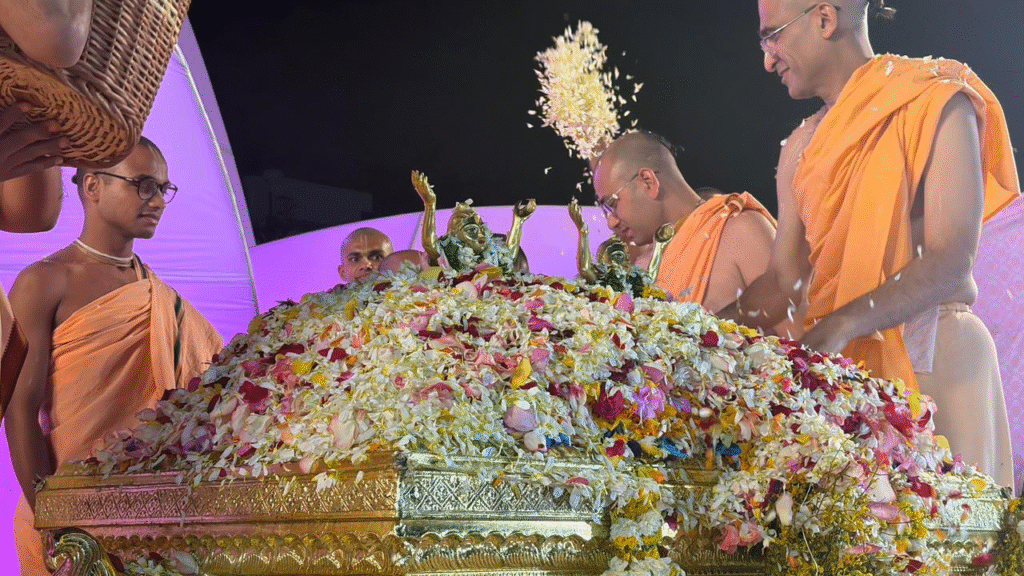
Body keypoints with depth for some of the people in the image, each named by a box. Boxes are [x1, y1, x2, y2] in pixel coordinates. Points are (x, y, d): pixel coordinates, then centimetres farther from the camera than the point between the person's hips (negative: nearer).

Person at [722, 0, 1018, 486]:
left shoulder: (936, 103, -4)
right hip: (834, 363, 6)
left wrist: (840, 326, -25)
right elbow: (783, 277, 17)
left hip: (932, 360, -5)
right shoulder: (802, 147, 17)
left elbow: (951, 263, -14)